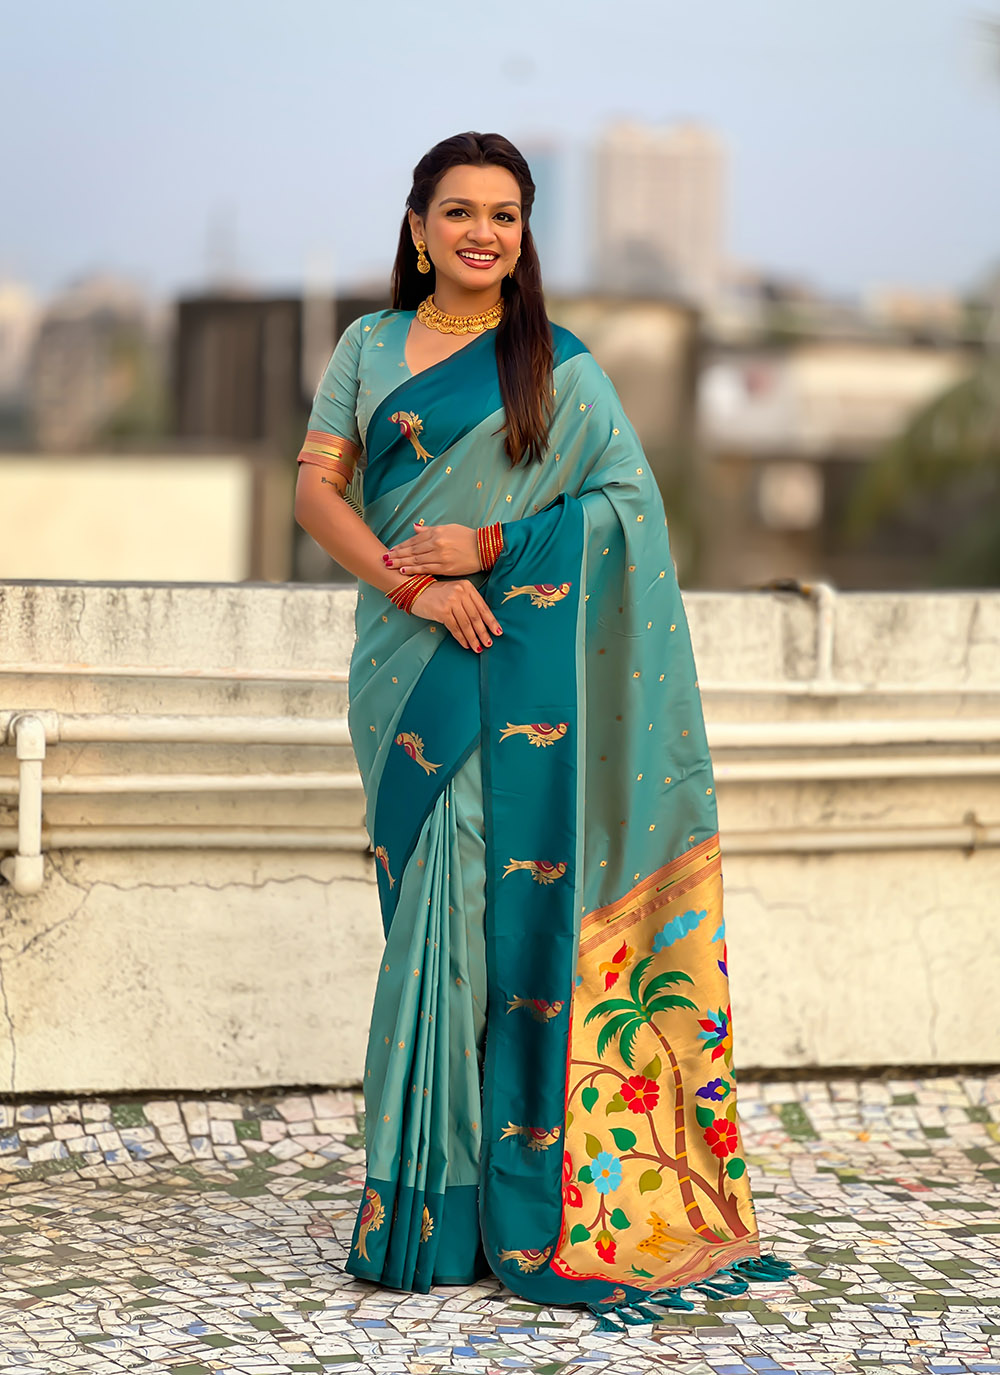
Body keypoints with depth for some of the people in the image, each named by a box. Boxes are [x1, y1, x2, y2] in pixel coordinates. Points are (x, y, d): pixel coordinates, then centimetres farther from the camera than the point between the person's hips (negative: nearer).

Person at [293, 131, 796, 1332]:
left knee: (516, 905, -6)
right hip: (413, 667, 2)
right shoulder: (369, 350, 13)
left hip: (528, 665, -2)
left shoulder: (559, 366, 7)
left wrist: (490, 548, -12)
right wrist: (408, 583, -11)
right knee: (428, 904, 1)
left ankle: (523, 1197, 0)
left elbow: (629, 500, 0)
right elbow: (317, 485, 5)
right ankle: (426, 1199, 7)